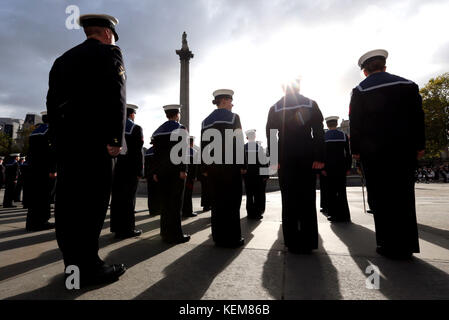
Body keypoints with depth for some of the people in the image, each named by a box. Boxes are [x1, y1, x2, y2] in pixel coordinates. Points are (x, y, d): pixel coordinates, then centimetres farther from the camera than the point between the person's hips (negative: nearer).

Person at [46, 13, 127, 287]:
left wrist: (56, 138, 17)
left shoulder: (64, 58, 25)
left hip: (64, 136, 8)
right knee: (92, 200, -6)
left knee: (68, 199, 8)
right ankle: (89, 267, 1)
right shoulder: (109, 53, 3)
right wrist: (116, 138, -15)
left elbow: (52, 99, 18)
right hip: (93, 136, -7)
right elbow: (116, 97, -13)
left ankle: (74, 261, 19)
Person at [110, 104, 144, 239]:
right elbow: (139, 151, -12)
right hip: (131, 168, -5)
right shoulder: (136, 128, -7)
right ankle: (127, 229, 6)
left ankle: (117, 226, 23)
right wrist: (140, 171, -9)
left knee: (117, 196, 11)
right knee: (129, 197, 0)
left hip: (117, 167, 6)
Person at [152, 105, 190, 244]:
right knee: (176, 201, -4)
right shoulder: (180, 128, -4)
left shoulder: (158, 131, 15)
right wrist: (183, 170, -15)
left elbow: (156, 153, 12)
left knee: (164, 201, 11)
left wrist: (155, 172, 13)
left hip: (162, 171, 6)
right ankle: (175, 235, 0)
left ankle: (165, 232, 19)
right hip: (176, 170, -6)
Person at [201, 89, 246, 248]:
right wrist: (242, 165, -7)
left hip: (213, 166, 5)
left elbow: (203, 145, 10)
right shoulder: (233, 117, -2)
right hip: (230, 164, -5)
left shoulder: (206, 121, 13)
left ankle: (219, 237, 16)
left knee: (217, 202, 9)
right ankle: (232, 238, 7)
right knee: (232, 201, 1)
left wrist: (205, 168, 12)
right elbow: (239, 143, -9)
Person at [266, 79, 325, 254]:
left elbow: (270, 135, 0)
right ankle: (308, 243, 10)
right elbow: (319, 132, -3)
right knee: (307, 200, 6)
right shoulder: (311, 104, 6)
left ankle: (293, 243, 9)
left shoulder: (275, 108, 7)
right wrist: (319, 157, -4)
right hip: (307, 158, 0)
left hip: (285, 160, 0)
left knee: (289, 201, 5)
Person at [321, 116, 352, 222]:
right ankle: (343, 215, 8)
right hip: (341, 168, 2)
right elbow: (348, 153, 2)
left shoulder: (323, 136, -1)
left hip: (329, 168, -2)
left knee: (331, 192, 3)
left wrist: (322, 168, -3)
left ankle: (333, 214, 3)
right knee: (342, 191, 8)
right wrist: (348, 167, 7)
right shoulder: (344, 135, 4)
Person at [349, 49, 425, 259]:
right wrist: (419, 146, 11)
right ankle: (407, 245, 16)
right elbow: (418, 117, 7)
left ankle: (391, 246, 5)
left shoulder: (360, 91, 1)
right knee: (404, 195, 9)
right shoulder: (408, 84, 9)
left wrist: (355, 150, 1)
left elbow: (355, 123, -3)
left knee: (382, 197, 2)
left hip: (374, 151, -3)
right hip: (404, 149, 3)